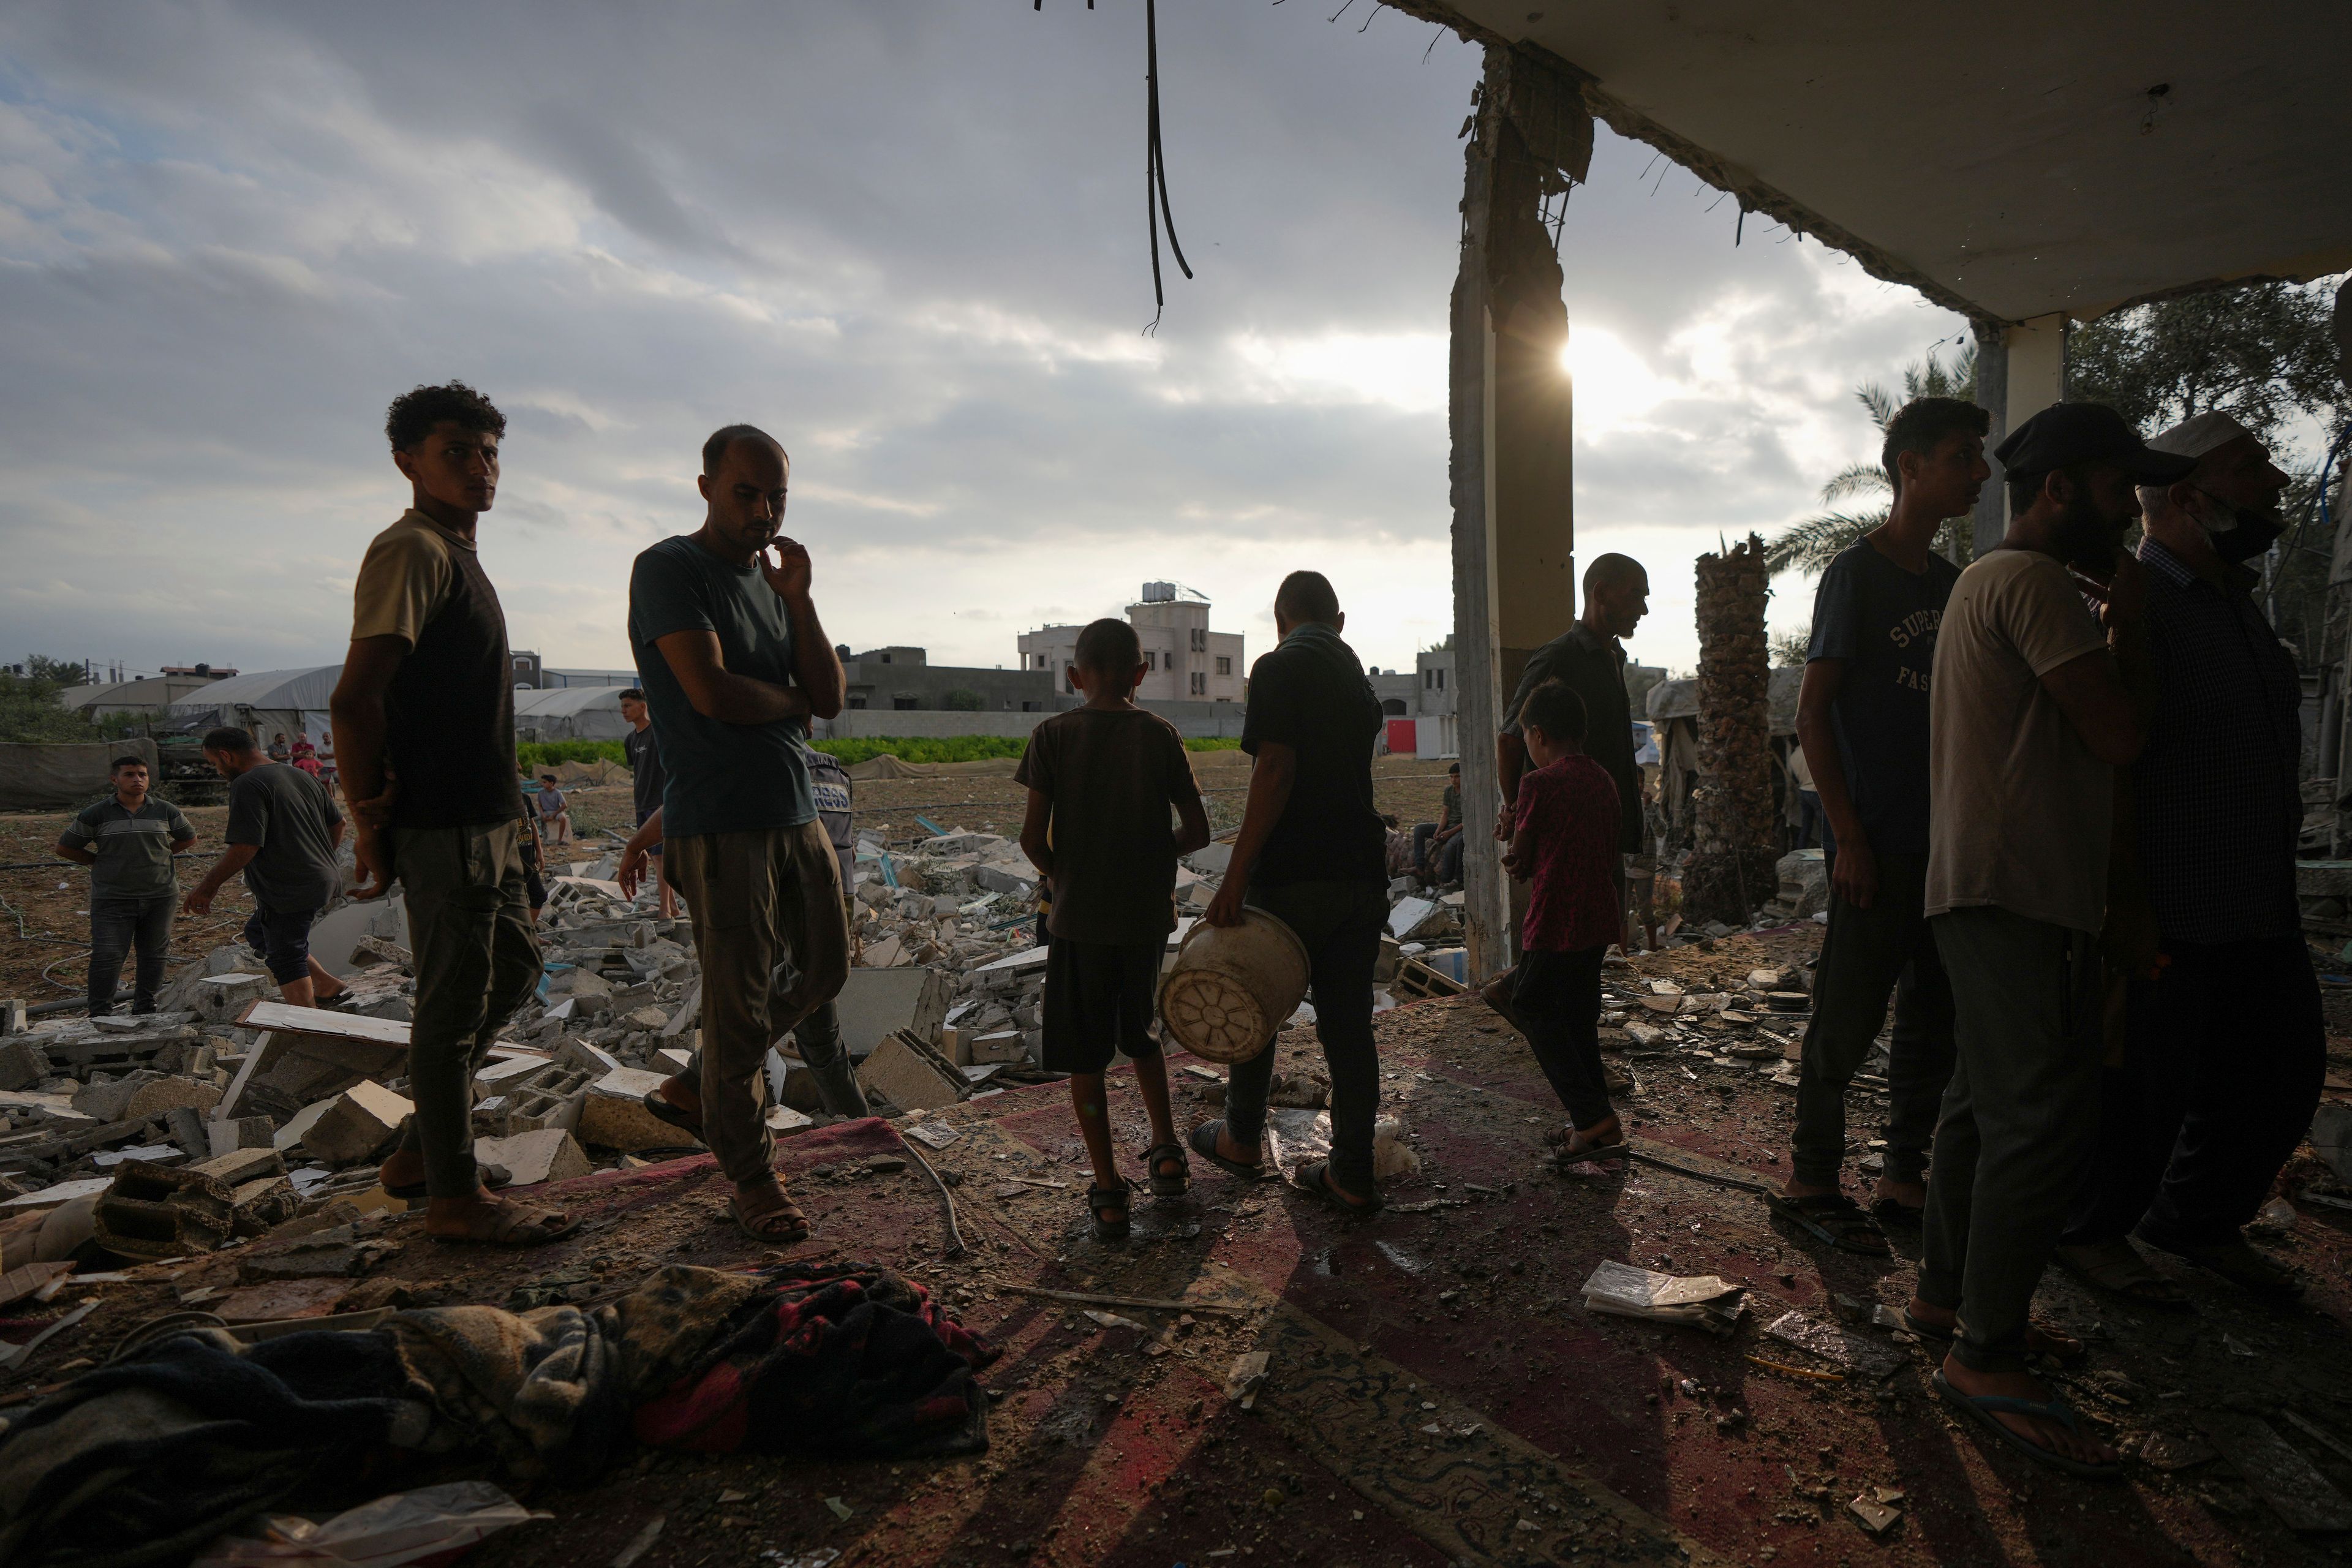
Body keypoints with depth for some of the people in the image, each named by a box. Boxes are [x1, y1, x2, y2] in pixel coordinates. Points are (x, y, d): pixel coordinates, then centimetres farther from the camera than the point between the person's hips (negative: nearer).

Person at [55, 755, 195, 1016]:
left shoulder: (166, 811, 5)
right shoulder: (95, 815, 0)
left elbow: (189, 838, 20)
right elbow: (65, 848, 9)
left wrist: (158, 854, 11)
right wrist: (101, 861, 4)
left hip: (160, 896, 2)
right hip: (112, 899, -2)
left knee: (154, 954, 8)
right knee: (107, 956, -6)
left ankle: (145, 1009, 21)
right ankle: (100, 1014, 3)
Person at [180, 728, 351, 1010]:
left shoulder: (248, 785, -15)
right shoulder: (303, 776, 12)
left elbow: (245, 847, -22)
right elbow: (338, 823, 19)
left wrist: (208, 886, -12)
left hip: (289, 890, -9)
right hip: (323, 881, 9)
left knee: (286, 961, 1)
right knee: (257, 933, 26)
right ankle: (326, 983, 21)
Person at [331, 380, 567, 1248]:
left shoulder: (459, 554, 19)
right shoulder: (413, 550, -13)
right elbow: (354, 699, -21)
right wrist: (373, 821, -13)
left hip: (485, 815, 10)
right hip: (443, 822, -10)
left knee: (514, 968, 19)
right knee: (454, 1003, -2)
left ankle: (419, 1152, 29)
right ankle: (455, 1198, 12)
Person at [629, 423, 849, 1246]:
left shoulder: (774, 580, 15)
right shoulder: (668, 570, -7)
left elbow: (831, 699, 5)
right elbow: (712, 691, -20)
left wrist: (798, 598, -5)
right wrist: (791, 699, -2)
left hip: (797, 813, 8)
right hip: (719, 822, -8)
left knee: (823, 969, 16)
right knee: (740, 1000, 0)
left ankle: (694, 1089, 33)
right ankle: (752, 1178, 16)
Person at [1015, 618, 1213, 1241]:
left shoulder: (1052, 736, -5)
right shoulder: (1160, 735, -1)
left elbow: (1032, 836, -10)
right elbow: (1197, 831, -1)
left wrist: (1060, 876, 10)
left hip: (1079, 917, -2)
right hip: (1148, 914, 3)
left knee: (1084, 1056, 7)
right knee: (1140, 1036, 25)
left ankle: (1108, 1192, 9)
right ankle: (1166, 1149, 22)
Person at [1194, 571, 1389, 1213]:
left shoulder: (1279, 667, -9)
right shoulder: (1358, 676, 15)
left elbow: (1275, 772, -20)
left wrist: (1234, 878, -21)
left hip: (1293, 877, -6)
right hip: (1361, 875, 6)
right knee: (1348, 1022, 9)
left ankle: (1241, 1139, 30)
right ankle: (1353, 1174, 14)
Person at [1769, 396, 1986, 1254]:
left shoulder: (1953, 582, 15)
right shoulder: (1857, 572, -7)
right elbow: (1812, 714, -11)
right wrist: (1849, 835, -15)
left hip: (1947, 842, 8)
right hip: (1879, 844, -8)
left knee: (1936, 1017, 12)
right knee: (1850, 1015, -2)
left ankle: (1904, 1177, 24)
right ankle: (1810, 1181, 11)